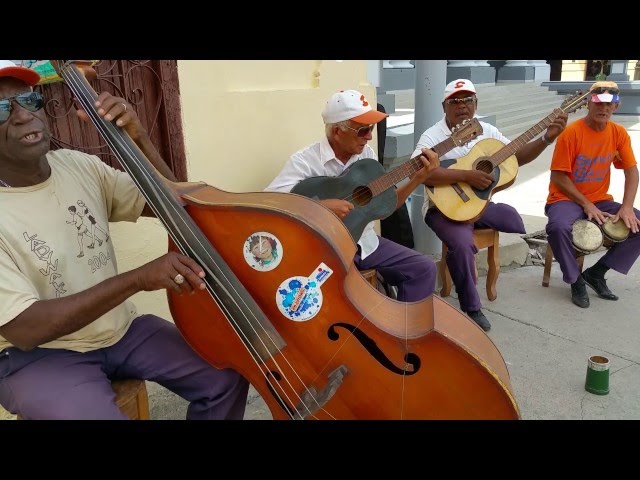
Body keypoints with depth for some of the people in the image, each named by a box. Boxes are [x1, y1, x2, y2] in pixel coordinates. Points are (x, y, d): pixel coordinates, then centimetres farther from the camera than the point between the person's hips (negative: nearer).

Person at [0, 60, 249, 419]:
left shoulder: (81, 165, -2)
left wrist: (139, 139, -14)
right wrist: (136, 279, -33)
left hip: (121, 330, 5)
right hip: (38, 355, -4)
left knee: (228, 376, -8)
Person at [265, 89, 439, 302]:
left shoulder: (367, 154, 4)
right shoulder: (304, 162, -16)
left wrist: (417, 179, -2)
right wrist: (321, 206, -33)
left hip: (365, 242, 6)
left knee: (424, 268, 0)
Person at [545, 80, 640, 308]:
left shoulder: (619, 133, 2)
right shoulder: (571, 132, -14)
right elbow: (558, 176, -14)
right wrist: (586, 204, -17)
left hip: (600, 200, 6)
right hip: (566, 199, -5)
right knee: (559, 227, -37)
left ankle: (596, 273, 4)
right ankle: (576, 280, -10)